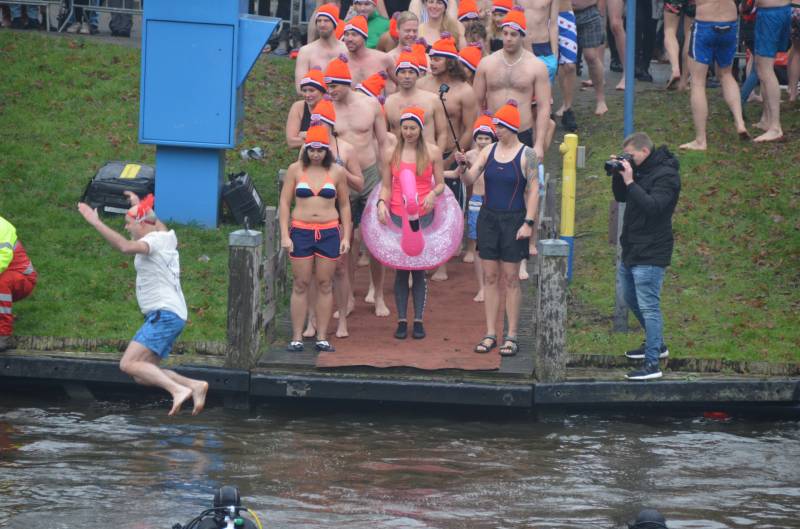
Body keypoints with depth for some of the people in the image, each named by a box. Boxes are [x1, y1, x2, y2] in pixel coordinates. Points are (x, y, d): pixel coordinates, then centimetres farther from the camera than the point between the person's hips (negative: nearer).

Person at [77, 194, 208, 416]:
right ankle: (194, 385, -2)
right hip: (172, 316, 10)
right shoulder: (165, 236, 18)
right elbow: (156, 223, 45)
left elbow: (126, 246, -30)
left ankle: (178, 390, -31)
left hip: (164, 315, -10)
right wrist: (139, 205, 54)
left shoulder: (154, 240, -9)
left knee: (128, 364, -21)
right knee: (142, 376, 8)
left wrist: (96, 223, -29)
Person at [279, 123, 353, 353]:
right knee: (300, 285, 0)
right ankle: (297, 338, 2)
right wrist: (285, 235, -3)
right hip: (301, 231, -1)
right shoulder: (295, 170, 2)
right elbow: (284, 202, 4)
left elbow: (344, 205, 11)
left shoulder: (337, 172, 4)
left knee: (325, 285, 3)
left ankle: (322, 338, 8)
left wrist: (346, 237, 6)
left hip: (329, 232, 1)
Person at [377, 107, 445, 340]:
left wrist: (433, 193, -15)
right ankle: (402, 321, 7)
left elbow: (440, 183, 7)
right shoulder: (390, 152, 4)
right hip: (397, 216, 1)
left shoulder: (433, 152, 2)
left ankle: (418, 321, 8)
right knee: (401, 270, 0)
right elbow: (386, 185, 8)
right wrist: (381, 203, -11)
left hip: (423, 216, -1)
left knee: (419, 269, 1)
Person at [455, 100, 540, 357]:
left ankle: (511, 336, 3)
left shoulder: (527, 155, -6)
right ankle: (490, 334, 10)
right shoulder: (489, 151, 6)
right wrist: (462, 166, -19)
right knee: (490, 277, 5)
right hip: (488, 217, 4)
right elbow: (469, 180, 2)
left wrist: (528, 222, -13)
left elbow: (534, 191, -7)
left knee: (510, 278, -2)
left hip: (513, 220, -4)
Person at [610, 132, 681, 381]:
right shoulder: (639, 170, 10)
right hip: (631, 249, 10)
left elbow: (652, 206, -29)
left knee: (648, 306, -11)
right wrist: (618, 175, 0)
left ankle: (652, 364, -11)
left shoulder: (665, 175, -17)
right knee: (631, 299, 23)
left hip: (650, 254, -10)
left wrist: (630, 182, -27)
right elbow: (621, 197, 16)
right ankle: (657, 345, 39)